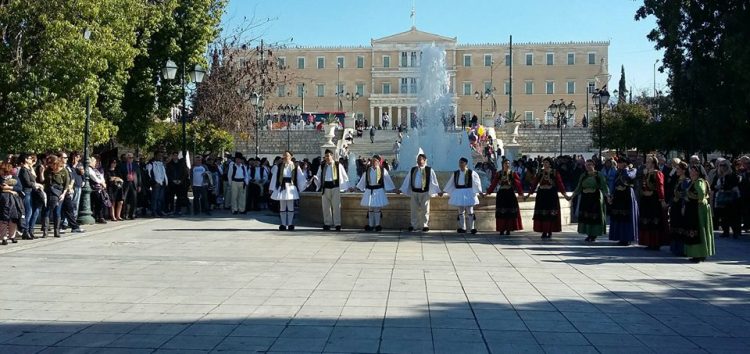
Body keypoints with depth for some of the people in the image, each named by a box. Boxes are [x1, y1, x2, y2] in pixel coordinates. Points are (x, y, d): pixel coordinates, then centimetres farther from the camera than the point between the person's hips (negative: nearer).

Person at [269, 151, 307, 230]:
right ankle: (283, 224, 11)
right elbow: (274, 177, 4)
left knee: (290, 207, 1)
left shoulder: (295, 167, 2)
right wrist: (272, 188, 1)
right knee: (282, 207, 5)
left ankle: (290, 224, 8)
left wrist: (305, 183, -10)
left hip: (291, 187, -1)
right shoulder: (278, 166, 3)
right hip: (281, 187, 1)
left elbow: (300, 177, 2)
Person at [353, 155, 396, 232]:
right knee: (370, 209, 7)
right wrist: (357, 188, 13)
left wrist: (393, 189, 4)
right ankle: (370, 225, 13)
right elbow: (363, 180, 12)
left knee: (377, 209, 1)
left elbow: (388, 180, 4)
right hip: (369, 191, 2)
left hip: (378, 191, -2)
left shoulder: (382, 170, 0)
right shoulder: (367, 170, 5)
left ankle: (377, 225, 10)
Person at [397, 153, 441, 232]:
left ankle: (425, 226, 13)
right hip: (414, 192, 3)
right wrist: (401, 190, 9)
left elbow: (434, 181, -3)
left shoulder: (429, 170, -2)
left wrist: (438, 191, -9)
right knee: (414, 209, 8)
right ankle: (414, 225, 17)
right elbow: (407, 181, 12)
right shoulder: (413, 170, 7)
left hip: (424, 193, -3)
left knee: (425, 210, 4)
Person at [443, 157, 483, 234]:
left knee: (469, 211, -2)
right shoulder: (455, 173, 7)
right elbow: (450, 183, 13)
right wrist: (443, 191, 13)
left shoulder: (471, 173, -3)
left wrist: (480, 191, 1)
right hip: (458, 193, 4)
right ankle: (462, 228, 12)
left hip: (468, 193, -3)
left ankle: (472, 228, 3)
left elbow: (477, 182, 5)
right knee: (460, 211, 7)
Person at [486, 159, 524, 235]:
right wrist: (488, 192, 2)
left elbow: (518, 183, -5)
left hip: (510, 194, -1)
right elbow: (493, 183, 4)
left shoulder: (513, 173, 0)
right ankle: (502, 229, 9)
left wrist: (520, 193, -13)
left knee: (510, 212, 0)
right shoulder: (498, 174, 3)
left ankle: (509, 229, 7)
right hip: (501, 194, 1)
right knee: (501, 213, 3)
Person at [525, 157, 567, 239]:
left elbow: (560, 183, -3)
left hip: (551, 195, -2)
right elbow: (534, 183, 8)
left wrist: (564, 194, -12)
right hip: (541, 195, 2)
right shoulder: (540, 172, 8)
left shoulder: (555, 172, 1)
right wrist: (529, 194, 6)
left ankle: (550, 232, 5)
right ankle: (544, 232, 6)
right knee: (541, 214, 0)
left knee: (551, 214, -2)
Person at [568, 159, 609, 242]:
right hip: (585, 199, 4)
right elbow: (579, 188, 14)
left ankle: (594, 234, 6)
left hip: (596, 199, -4)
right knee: (585, 216, 1)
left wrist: (607, 196, -21)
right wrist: (572, 196, 7)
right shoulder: (583, 176, 11)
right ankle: (589, 234, 9)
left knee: (595, 216, -3)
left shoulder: (599, 175, -2)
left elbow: (604, 187, -7)